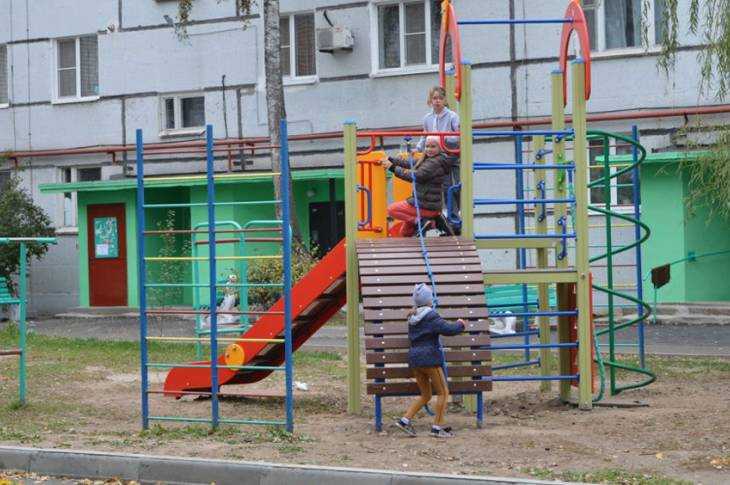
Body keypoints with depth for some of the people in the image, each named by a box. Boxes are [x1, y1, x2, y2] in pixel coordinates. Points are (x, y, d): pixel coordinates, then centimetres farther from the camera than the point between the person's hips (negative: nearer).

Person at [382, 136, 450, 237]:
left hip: (427, 206, -10)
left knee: (392, 209, -2)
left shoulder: (435, 163, -20)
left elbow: (416, 176, -27)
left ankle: (418, 220, -8)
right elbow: (410, 164, 13)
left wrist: (393, 168, -24)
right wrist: (390, 160, 5)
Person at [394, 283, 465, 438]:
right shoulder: (431, 316, -11)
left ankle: (405, 420, 4)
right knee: (443, 392, 1)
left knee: (425, 395, 16)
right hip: (429, 357, -8)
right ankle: (437, 427, -2)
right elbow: (448, 329, -17)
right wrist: (460, 324, 4)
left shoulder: (413, 317, 14)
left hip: (414, 359, 8)